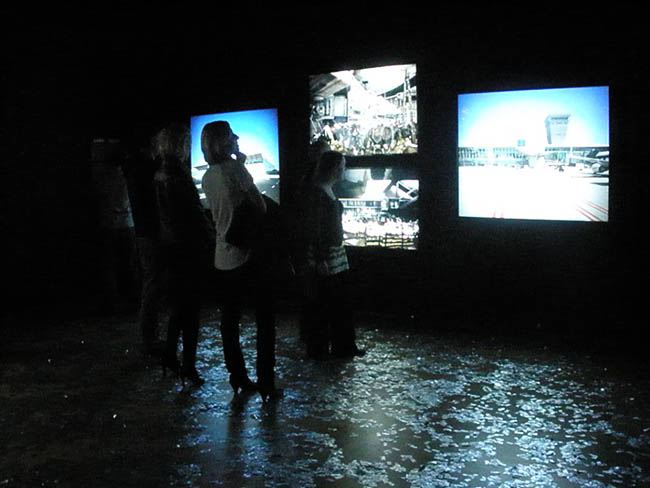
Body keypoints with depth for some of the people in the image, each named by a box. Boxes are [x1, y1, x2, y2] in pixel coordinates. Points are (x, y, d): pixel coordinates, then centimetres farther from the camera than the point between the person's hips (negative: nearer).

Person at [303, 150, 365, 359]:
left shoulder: (329, 190, 12)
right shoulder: (317, 191, -16)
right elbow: (314, 229, -18)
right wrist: (320, 260, -19)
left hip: (336, 253, 9)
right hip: (323, 256, -9)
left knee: (340, 303, 14)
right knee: (320, 305, 3)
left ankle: (343, 346, 24)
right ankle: (318, 349, 15)